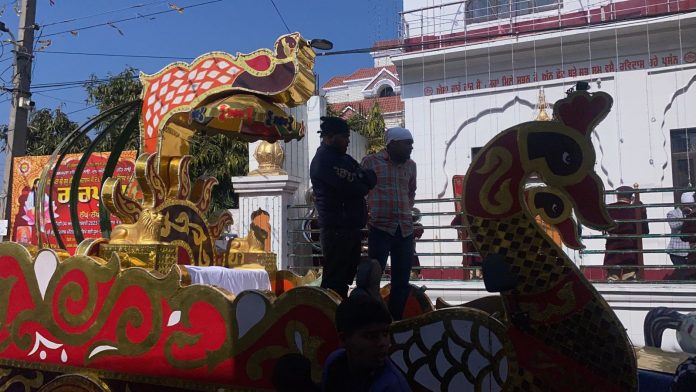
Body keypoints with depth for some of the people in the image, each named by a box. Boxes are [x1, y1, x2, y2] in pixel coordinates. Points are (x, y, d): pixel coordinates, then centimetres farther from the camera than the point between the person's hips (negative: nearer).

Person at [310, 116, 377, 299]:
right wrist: (363, 183, 1)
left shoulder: (344, 158, 18)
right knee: (334, 283, -5)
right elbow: (351, 187, -20)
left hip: (351, 228, 10)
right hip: (337, 230, -9)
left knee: (345, 277, 15)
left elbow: (371, 179, 10)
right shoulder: (324, 160, -11)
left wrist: (362, 177, -11)